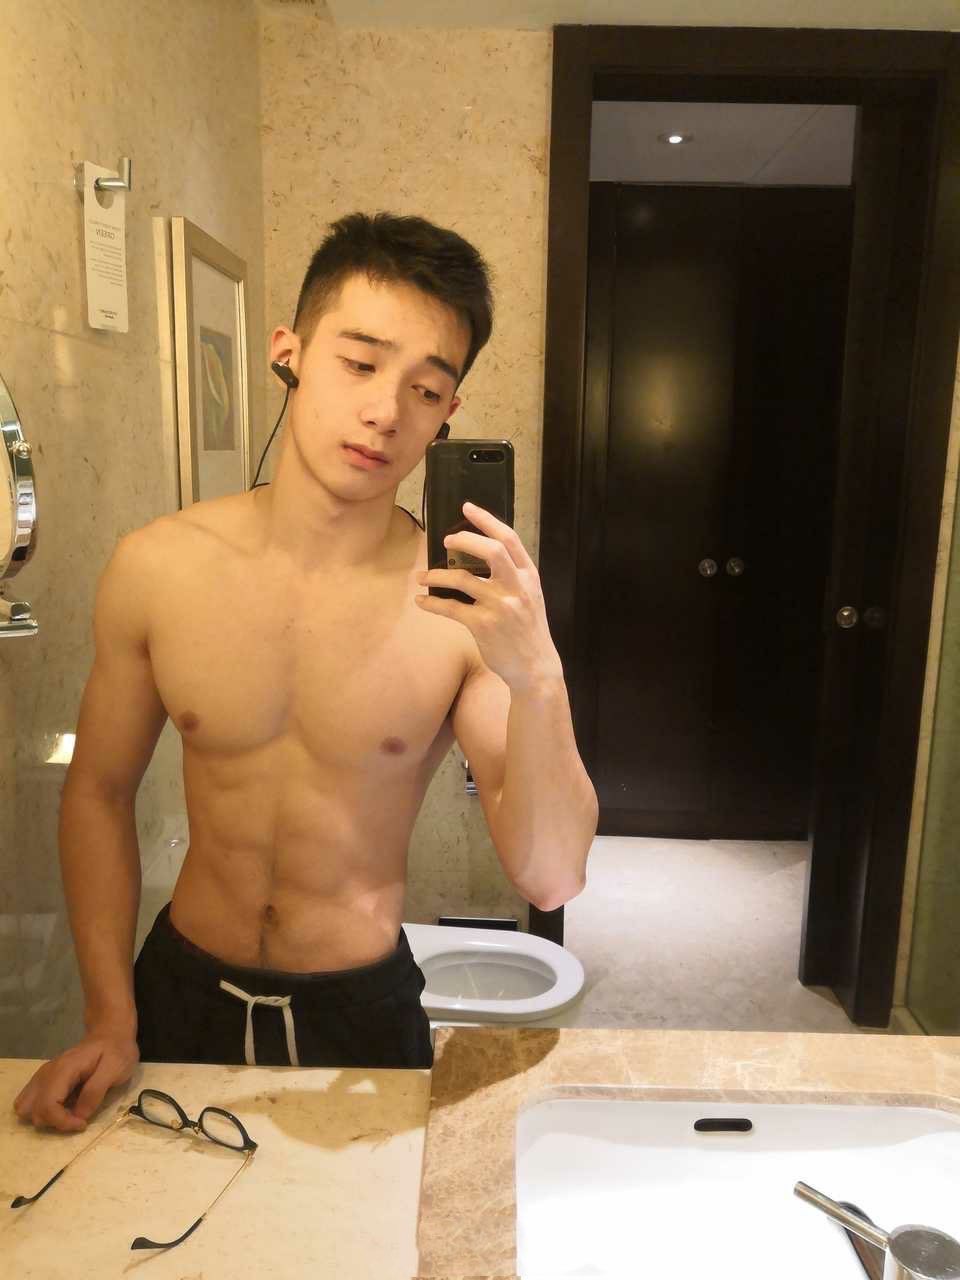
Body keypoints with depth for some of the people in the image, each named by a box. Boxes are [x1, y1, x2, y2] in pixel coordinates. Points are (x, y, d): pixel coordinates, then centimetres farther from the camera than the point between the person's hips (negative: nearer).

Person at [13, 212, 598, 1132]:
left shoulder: (469, 605, -20)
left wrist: (537, 680, -37)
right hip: (182, 988, 2)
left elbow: (551, 881, -21)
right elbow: (99, 792, -1)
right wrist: (110, 1020, -4)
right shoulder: (157, 567, -13)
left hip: (362, 1004, -1)